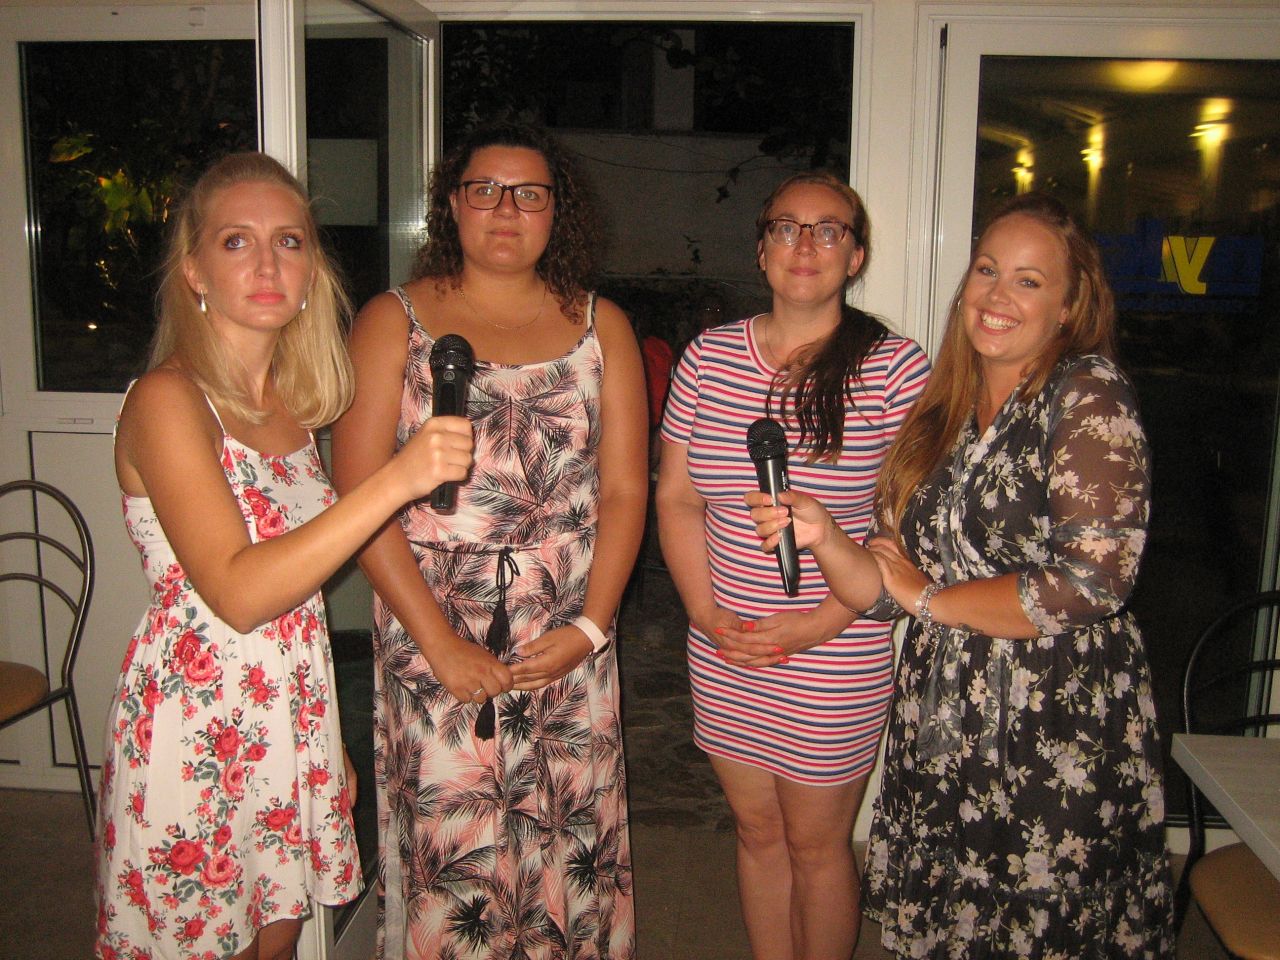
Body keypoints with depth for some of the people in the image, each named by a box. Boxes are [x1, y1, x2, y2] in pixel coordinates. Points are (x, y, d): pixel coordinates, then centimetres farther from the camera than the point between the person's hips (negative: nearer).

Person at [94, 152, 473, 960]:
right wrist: (398, 480, -34)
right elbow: (238, 591, -27)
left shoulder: (292, 399, 5)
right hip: (194, 731, -6)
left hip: (293, 718, 6)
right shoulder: (167, 400, -16)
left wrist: (330, 742, 15)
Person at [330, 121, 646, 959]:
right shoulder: (396, 321, 2)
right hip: (434, 648, -1)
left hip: (571, 650, 2)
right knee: (447, 858, 5)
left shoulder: (601, 326, 8)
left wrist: (591, 627, -6)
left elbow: (625, 490, 4)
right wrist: (440, 642, -12)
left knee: (571, 850, 10)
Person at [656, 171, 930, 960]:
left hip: (837, 660, -3)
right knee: (757, 828, 18)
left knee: (816, 842, 11)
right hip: (724, 653, 4)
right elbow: (676, 497, 5)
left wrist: (824, 623, -15)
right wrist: (705, 610, -6)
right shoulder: (708, 356, 3)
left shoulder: (896, 369, -8)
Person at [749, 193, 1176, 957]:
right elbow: (884, 589, 5)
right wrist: (822, 536, -16)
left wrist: (930, 597, -8)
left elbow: (1091, 580, -19)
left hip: (1064, 738, -5)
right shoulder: (941, 414, 7)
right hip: (939, 731, 5)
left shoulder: (1090, 394, -9)